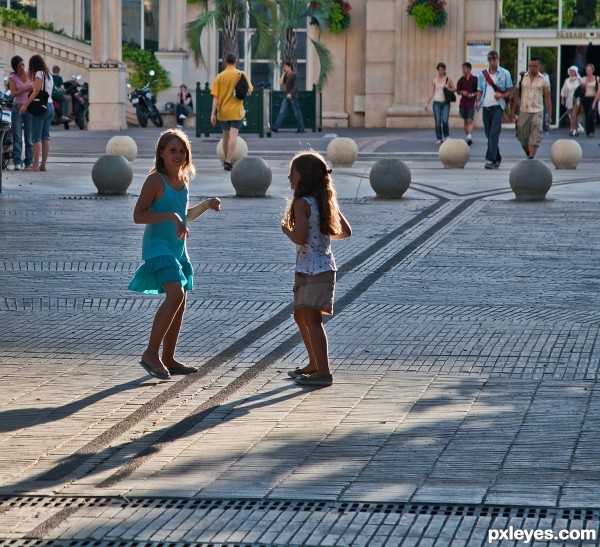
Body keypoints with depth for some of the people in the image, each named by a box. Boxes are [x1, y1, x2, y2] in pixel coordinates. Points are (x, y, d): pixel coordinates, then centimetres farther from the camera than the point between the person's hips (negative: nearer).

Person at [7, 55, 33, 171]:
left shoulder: (30, 75, 5)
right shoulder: (12, 78, 0)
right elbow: (13, 93, -12)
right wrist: (26, 89, -25)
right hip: (17, 108, -2)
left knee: (29, 137, 2)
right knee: (17, 137, -7)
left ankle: (29, 162, 7)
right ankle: (18, 162, -9)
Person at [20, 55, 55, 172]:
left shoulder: (39, 74, -7)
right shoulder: (49, 75, 18)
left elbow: (36, 91, -14)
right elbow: (48, 92, 13)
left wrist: (26, 104, -17)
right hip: (50, 106, 8)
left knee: (36, 137, -8)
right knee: (45, 137, 8)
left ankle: (35, 165, -12)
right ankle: (43, 164, 8)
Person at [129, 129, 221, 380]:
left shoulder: (183, 180, 12)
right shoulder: (155, 180, -12)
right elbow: (138, 215, -18)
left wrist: (206, 205, 10)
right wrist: (170, 216, -26)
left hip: (178, 248, 9)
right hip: (158, 246, -9)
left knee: (179, 303, 11)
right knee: (175, 294, -24)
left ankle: (168, 359, 21)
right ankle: (151, 354, -20)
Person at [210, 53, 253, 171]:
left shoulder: (219, 76, -1)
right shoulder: (241, 75, -4)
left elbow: (215, 96, -5)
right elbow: (249, 90, -3)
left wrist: (213, 113, -5)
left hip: (223, 111, 3)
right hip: (236, 110, -3)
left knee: (226, 135, 18)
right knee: (233, 135, -7)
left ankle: (226, 160, 30)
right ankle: (228, 162, -20)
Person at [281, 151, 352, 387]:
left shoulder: (302, 204, -14)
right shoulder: (327, 201, 10)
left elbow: (300, 238, -22)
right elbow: (346, 231, 11)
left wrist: (287, 229, -3)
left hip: (312, 268, -9)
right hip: (324, 265, 9)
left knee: (311, 318, -11)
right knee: (300, 315, 20)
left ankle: (323, 372, -16)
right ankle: (314, 364, 29)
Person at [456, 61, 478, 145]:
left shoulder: (474, 79, -3)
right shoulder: (461, 80, 8)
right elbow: (458, 91, 14)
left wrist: (472, 94, -16)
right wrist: (462, 92, -7)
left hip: (471, 103, -4)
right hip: (463, 103, 4)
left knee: (470, 121, -13)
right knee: (465, 121, 10)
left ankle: (469, 137, -22)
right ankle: (467, 136, 19)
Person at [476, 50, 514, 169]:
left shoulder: (504, 73, 3)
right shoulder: (483, 74, 12)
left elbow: (510, 91, 4)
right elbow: (480, 91, 16)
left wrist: (501, 95, -16)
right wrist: (477, 101, -4)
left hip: (497, 107, -4)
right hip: (486, 107, 4)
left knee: (494, 134, -14)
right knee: (489, 135, 9)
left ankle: (491, 159, -19)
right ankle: (497, 158, 23)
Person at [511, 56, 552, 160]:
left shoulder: (544, 80, 1)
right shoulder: (522, 78, 6)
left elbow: (547, 98, 3)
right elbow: (517, 95, 9)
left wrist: (549, 115, -1)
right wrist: (513, 111, 6)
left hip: (537, 112, -2)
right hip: (523, 111, 2)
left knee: (535, 138, -10)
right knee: (522, 137, 6)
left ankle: (531, 158, -12)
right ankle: (528, 154, 29)